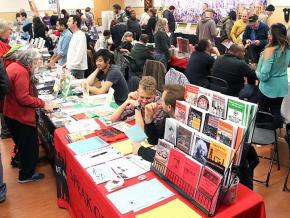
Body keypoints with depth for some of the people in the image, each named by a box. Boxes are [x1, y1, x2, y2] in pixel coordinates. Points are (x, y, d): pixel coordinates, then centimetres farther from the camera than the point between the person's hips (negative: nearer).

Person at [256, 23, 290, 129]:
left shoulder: (270, 50, -23)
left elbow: (264, 75, -25)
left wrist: (256, 72, -3)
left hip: (269, 87, -6)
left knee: (263, 112, 14)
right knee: (277, 112, 16)